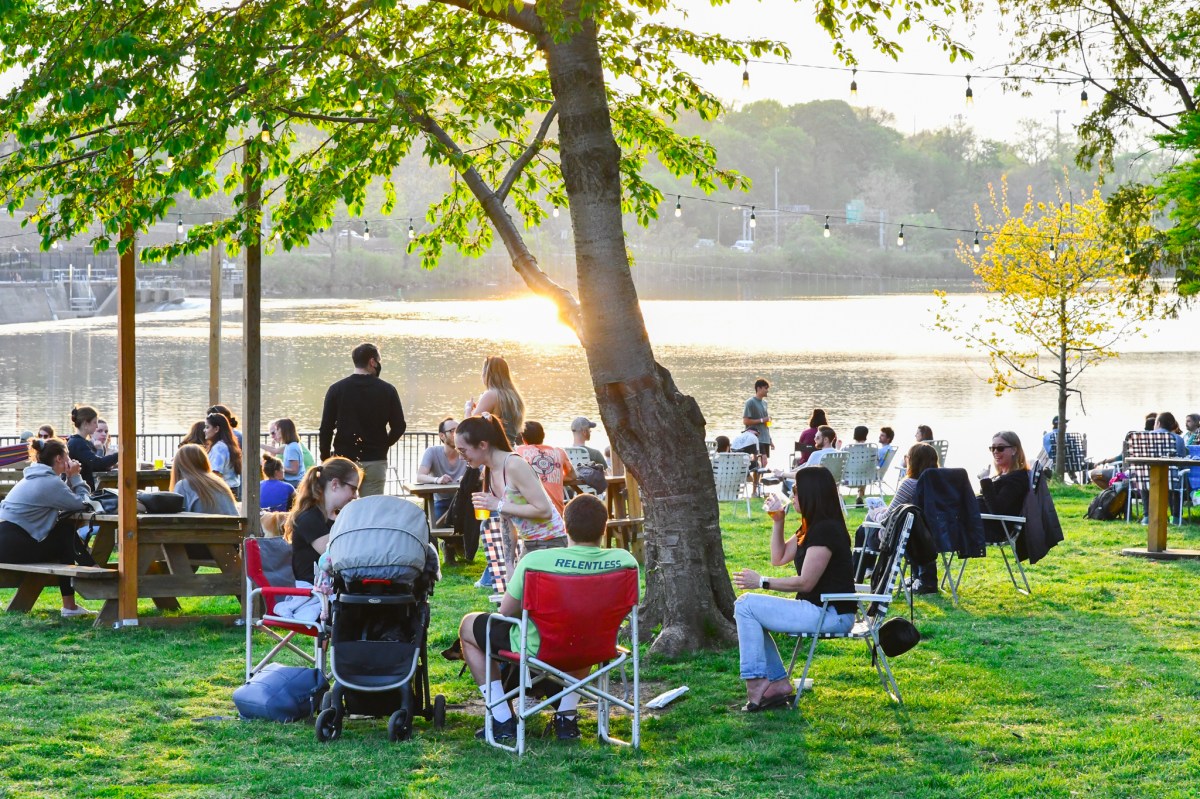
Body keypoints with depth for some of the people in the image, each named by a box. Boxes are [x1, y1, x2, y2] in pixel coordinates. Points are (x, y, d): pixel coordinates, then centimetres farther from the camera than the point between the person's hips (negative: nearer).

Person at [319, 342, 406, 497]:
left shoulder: (337, 389, 0)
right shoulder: (387, 390, -1)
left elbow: (326, 428, -2)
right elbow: (398, 427, -1)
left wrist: (325, 458, 8)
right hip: (375, 461, 0)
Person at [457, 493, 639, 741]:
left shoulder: (535, 561, -26)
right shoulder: (625, 561, -17)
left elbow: (506, 610, -13)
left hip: (536, 648, -3)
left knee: (469, 626, 23)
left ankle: (503, 721, 19)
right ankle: (567, 716, 30)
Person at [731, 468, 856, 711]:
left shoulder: (826, 530, -18)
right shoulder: (810, 528, 15)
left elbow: (805, 582, -20)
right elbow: (779, 558, 22)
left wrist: (762, 582, -13)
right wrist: (777, 522, 11)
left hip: (831, 615, -11)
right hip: (818, 608, 11)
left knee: (746, 605, -12)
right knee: (747, 607, 15)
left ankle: (756, 686, -13)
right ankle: (778, 683, 6)